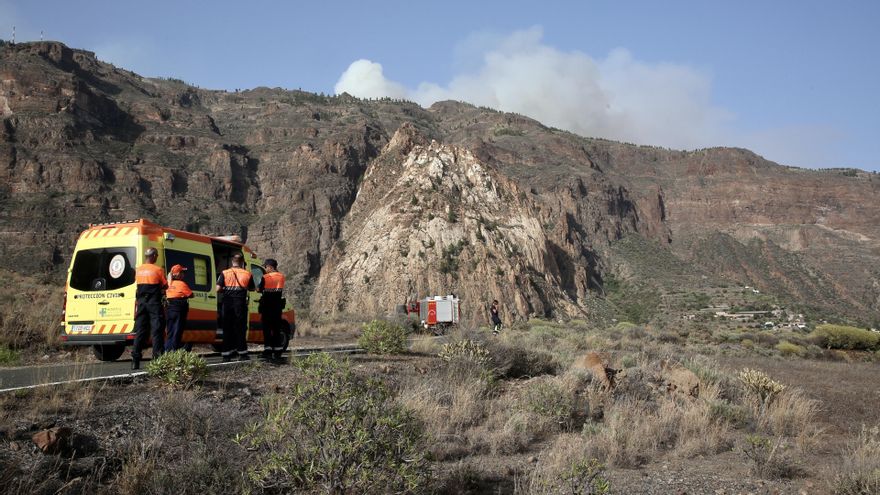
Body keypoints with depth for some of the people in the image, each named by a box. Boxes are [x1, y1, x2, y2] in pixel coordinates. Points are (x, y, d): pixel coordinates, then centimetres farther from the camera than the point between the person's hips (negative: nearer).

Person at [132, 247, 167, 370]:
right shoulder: (158, 270, -7)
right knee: (157, 330, -2)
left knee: (140, 331, 8)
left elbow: (138, 284, 12)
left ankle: (135, 361, 6)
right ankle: (157, 357, -8)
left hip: (141, 302, 5)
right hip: (154, 303, -5)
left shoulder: (138, 270, 7)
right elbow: (164, 286, -2)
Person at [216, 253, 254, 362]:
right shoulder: (247, 274, 2)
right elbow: (251, 288, 9)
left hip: (227, 303, 1)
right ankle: (242, 354, 6)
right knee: (241, 328, 6)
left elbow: (218, 289, -5)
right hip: (241, 303, -1)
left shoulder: (224, 273, 1)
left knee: (227, 328, 8)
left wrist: (225, 290, 14)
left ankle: (226, 355, 9)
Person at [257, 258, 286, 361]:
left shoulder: (265, 277, -11)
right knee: (277, 328, 10)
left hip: (267, 305, -5)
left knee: (267, 328, 0)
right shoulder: (281, 276, 5)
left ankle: (268, 350, -3)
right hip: (278, 306, 5)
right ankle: (278, 351, 12)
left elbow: (258, 290, -8)